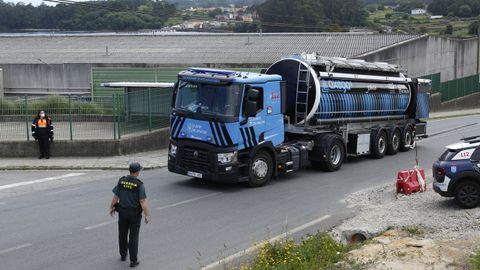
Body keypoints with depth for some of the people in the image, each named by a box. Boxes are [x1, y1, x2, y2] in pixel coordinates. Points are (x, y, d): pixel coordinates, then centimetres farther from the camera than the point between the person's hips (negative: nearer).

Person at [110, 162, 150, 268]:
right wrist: (147, 215, -12)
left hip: (122, 212, 4)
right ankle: (133, 260, 8)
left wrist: (112, 208, 15)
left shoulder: (121, 181, -7)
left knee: (122, 234, 20)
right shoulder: (139, 184, -18)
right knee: (133, 237, 5)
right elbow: (143, 202, -19)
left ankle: (123, 255, 35)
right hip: (135, 214, -3)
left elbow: (115, 197, -1)